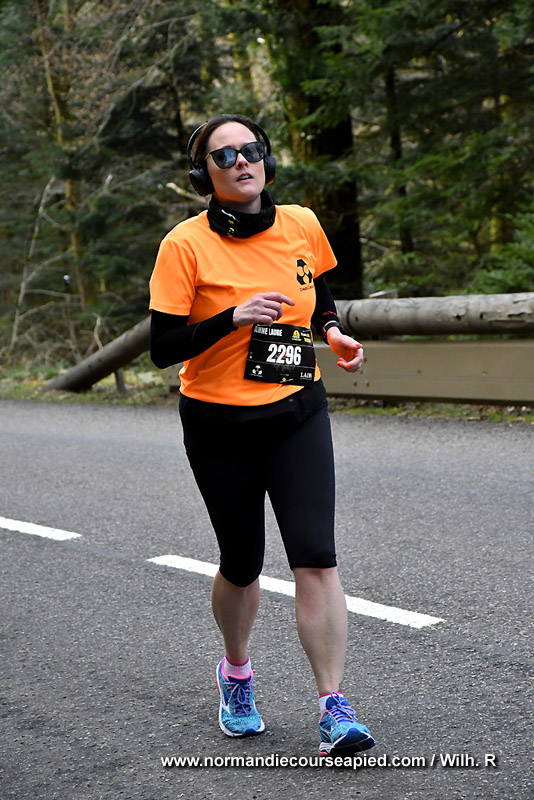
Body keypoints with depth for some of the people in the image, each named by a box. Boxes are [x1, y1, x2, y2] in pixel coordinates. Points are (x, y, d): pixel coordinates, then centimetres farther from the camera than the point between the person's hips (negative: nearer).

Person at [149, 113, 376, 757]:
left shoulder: (301, 226, 0)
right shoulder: (186, 245, -11)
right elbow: (163, 348, -13)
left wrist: (333, 334, -1)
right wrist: (234, 318, -26)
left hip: (298, 414, 2)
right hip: (220, 425, -2)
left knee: (315, 555, -11)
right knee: (241, 564, 10)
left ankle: (333, 707, -6)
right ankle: (236, 672, 40)